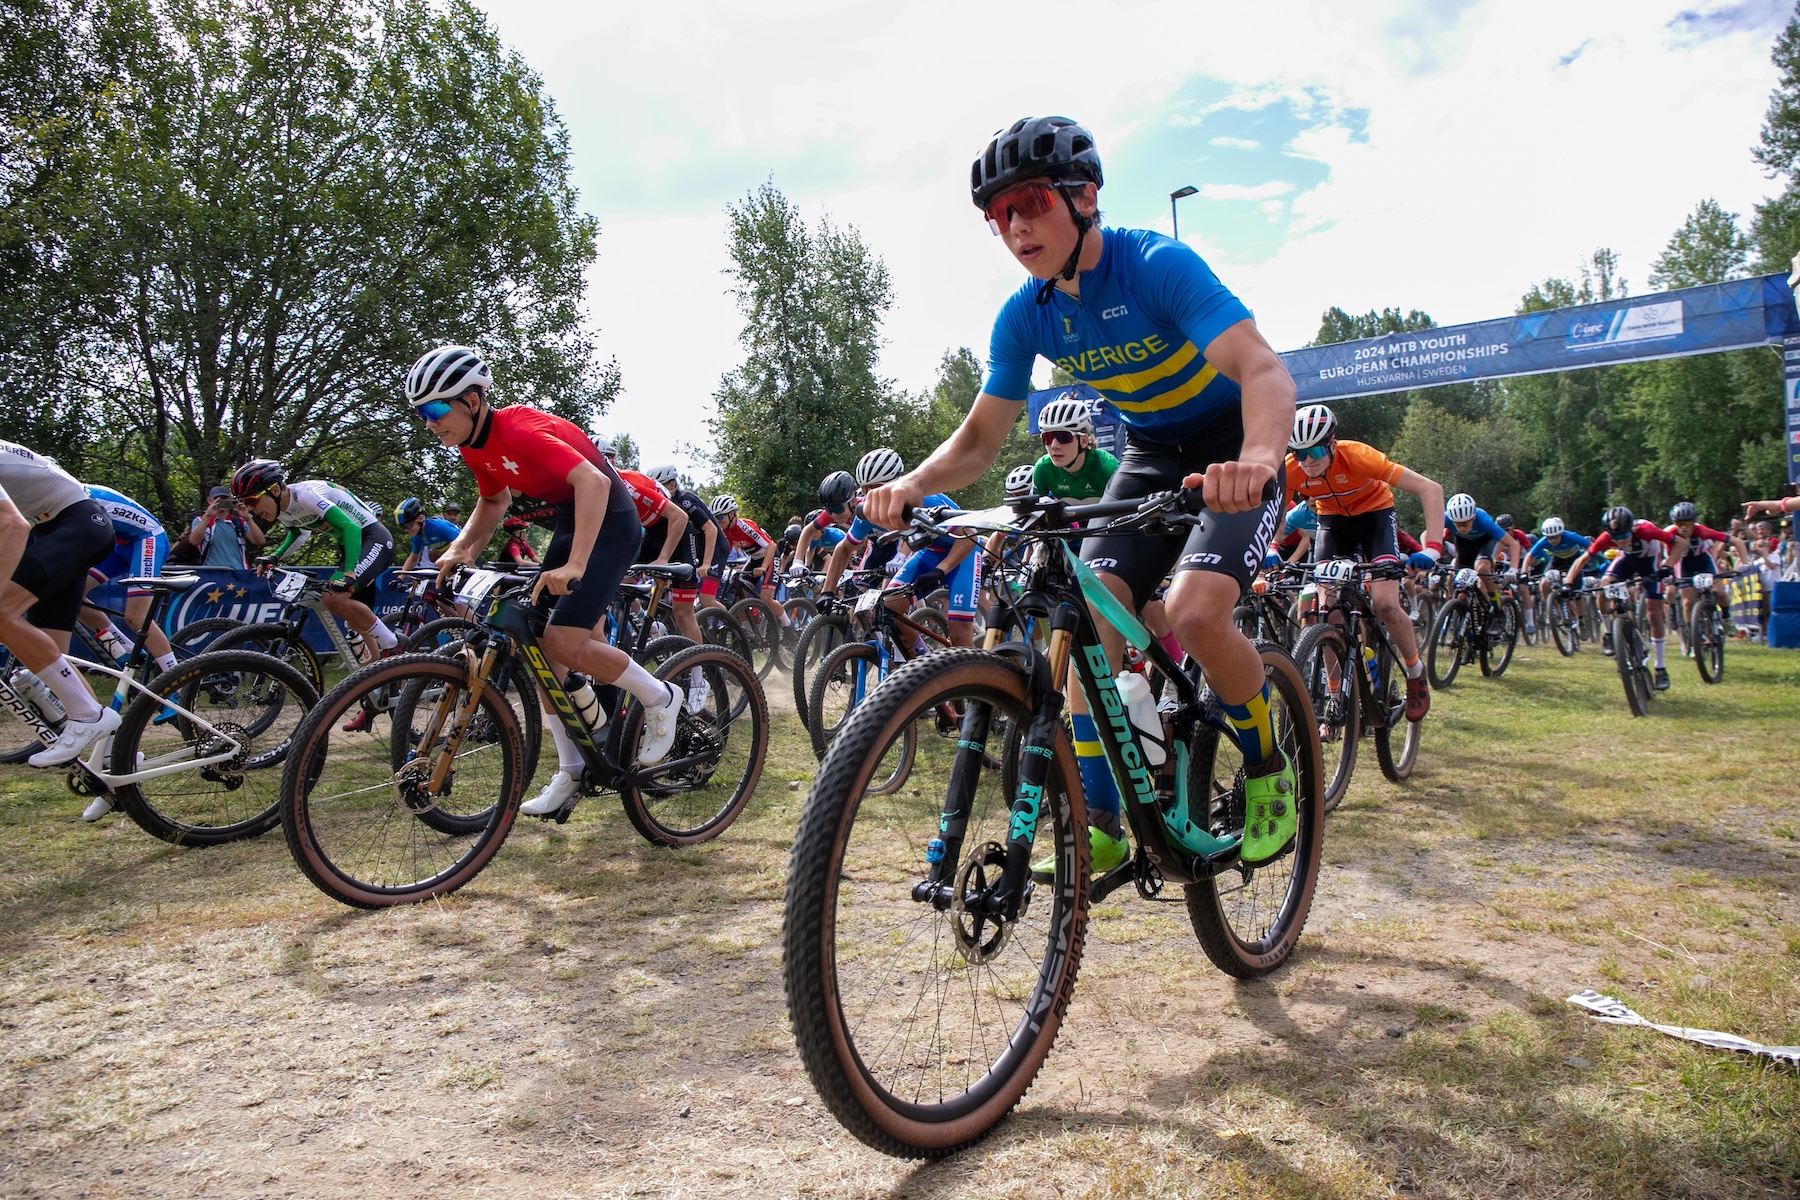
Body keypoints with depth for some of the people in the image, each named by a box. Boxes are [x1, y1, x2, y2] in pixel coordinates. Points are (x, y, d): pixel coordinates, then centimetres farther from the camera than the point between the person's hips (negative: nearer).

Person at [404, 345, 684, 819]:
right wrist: (461, 550, 0)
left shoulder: (519, 429, -26)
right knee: (536, 643, 3)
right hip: (567, 520, 9)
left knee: (563, 642, -21)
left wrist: (574, 565, -46)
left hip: (610, 520, -9)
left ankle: (660, 698, 2)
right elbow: (493, 502, 19)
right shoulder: (475, 446, 2)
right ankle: (570, 769, 12)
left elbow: (593, 481, -38)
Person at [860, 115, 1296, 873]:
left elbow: (1262, 367, -38)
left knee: (1195, 612, -28)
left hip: (1231, 453, -5)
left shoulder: (1157, 265, -26)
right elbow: (980, 439, -7)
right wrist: (913, 484, -28)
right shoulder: (1026, 315, -8)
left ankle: (1268, 770, 2)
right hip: (1148, 454, 6)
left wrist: (1256, 458, -60)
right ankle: (1100, 823, -2)